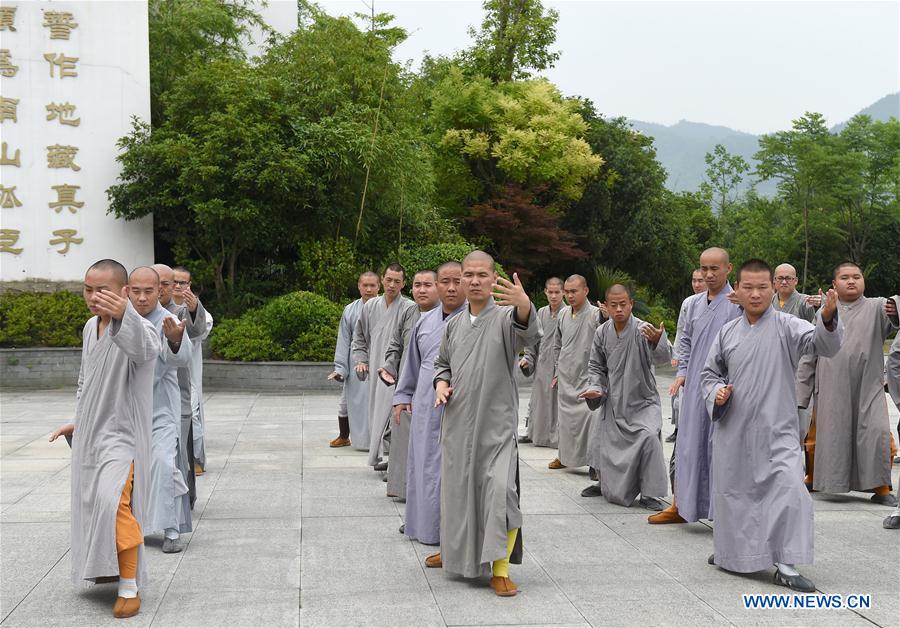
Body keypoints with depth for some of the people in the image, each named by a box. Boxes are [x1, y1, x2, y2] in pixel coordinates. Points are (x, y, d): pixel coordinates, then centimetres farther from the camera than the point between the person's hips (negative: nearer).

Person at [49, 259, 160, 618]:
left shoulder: (138, 328, -19)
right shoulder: (90, 327, 7)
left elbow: (146, 348, -47)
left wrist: (123, 315, -66)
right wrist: (79, 421, 23)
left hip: (122, 434, -8)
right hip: (89, 434, 8)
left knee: (113, 504, -24)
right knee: (92, 505, 17)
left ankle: (129, 587, -13)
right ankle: (109, 567, 39)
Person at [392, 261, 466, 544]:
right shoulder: (425, 321, 12)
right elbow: (412, 362, 20)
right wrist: (402, 396, 19)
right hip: (425, 407, 6)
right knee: (423, 465, 15)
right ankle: (422, 521, 30)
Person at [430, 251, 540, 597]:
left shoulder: (505, 316, -8)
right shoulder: (454, 324, 9)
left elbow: (528, 333, -31)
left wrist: (525, 304, -53)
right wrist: (441, 383, 0)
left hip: (496, 424, -5)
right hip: (457, 423, 5)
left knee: (501, 490, -14)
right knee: (455, 489, 15)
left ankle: (499, 569, -2)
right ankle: (454, 551, 37)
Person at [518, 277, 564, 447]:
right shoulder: (541, 313, 9)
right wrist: (528, 359, 6)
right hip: (542, 366, 5)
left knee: (558, 400, -3)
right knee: (538, 399, 13)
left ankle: (557, 436, 8)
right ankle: (532, 432, 25)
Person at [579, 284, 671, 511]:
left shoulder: (643, 330, -18)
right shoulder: (602, 333, -2)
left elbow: (664, 358, -35)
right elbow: (596, 366, 12)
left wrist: (657, 341, -56)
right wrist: (595, 388, -5)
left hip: (643, 402, -5)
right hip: (613, 403, 5)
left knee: (649, 436, -26)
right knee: (602, 443, 10)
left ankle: (649, 493, -10)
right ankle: (605, 483, 40)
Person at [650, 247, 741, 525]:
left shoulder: (738, 304, -8)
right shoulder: (693, 303, 12)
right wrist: (682, 372, 10)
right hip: (694, 386, 6)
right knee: (688, 443, 11)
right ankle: (681, 505, 22)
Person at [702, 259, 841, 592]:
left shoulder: (785, 326, -4)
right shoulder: (727, 332, 6)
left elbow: (822, 344, -20)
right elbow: (709, 373, 16)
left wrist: (827, 318, -40)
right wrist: (716, 392, -5)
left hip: (776, 430, -3)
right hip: (733, 429, 3)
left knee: (790, 491, -16)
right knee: (731, 491, 13)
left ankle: (785, 566, -5)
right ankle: (730, 550, 35)